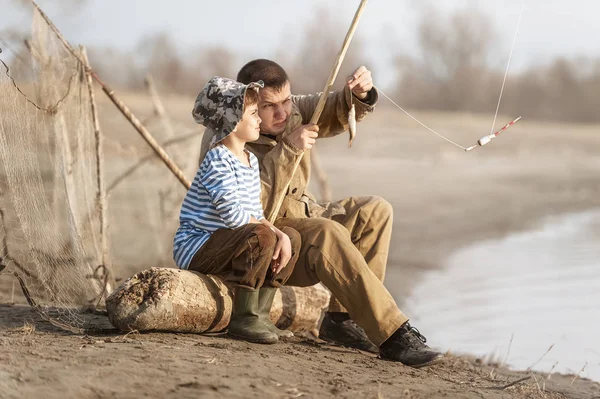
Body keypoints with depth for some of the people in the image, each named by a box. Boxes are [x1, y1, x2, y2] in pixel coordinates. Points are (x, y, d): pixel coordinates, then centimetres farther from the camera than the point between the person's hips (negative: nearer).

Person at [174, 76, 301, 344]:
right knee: (261, 237, -31)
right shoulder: (218, 159, -17)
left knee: (291, 237, 3)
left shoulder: (251, 160, 14)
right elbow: (232, 214, -25)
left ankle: (259, 314, 0)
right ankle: (243, 319, -25)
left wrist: (278, 234, -8)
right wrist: (270, 229, -12)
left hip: (220, 246, 10)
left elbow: (255, 213, 11)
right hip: (196, 247, -10)